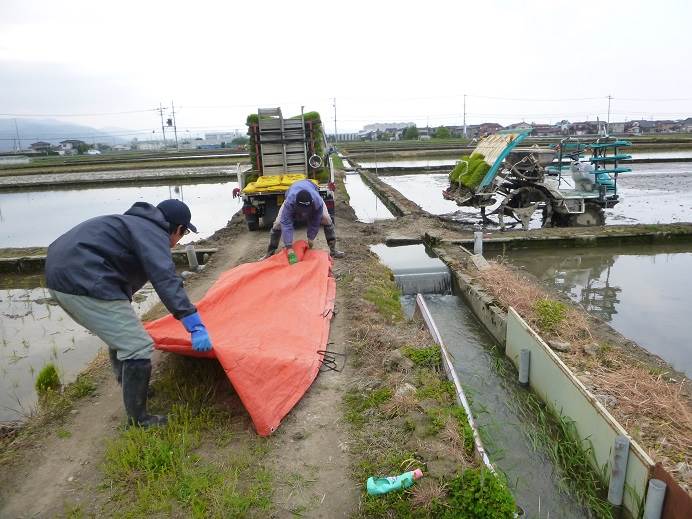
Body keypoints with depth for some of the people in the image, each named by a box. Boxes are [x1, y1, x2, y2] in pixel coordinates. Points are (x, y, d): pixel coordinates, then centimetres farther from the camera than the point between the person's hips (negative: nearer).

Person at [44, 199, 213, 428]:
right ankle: (138, 421, 7)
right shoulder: (152, 232, -8)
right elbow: (166, 280, -23)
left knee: (122, 336, 27)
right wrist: (196, 326, -27)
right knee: (138, 347, -6)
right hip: (84, 280, -11)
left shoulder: (135, 223, 22)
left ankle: (129, 385, 44)